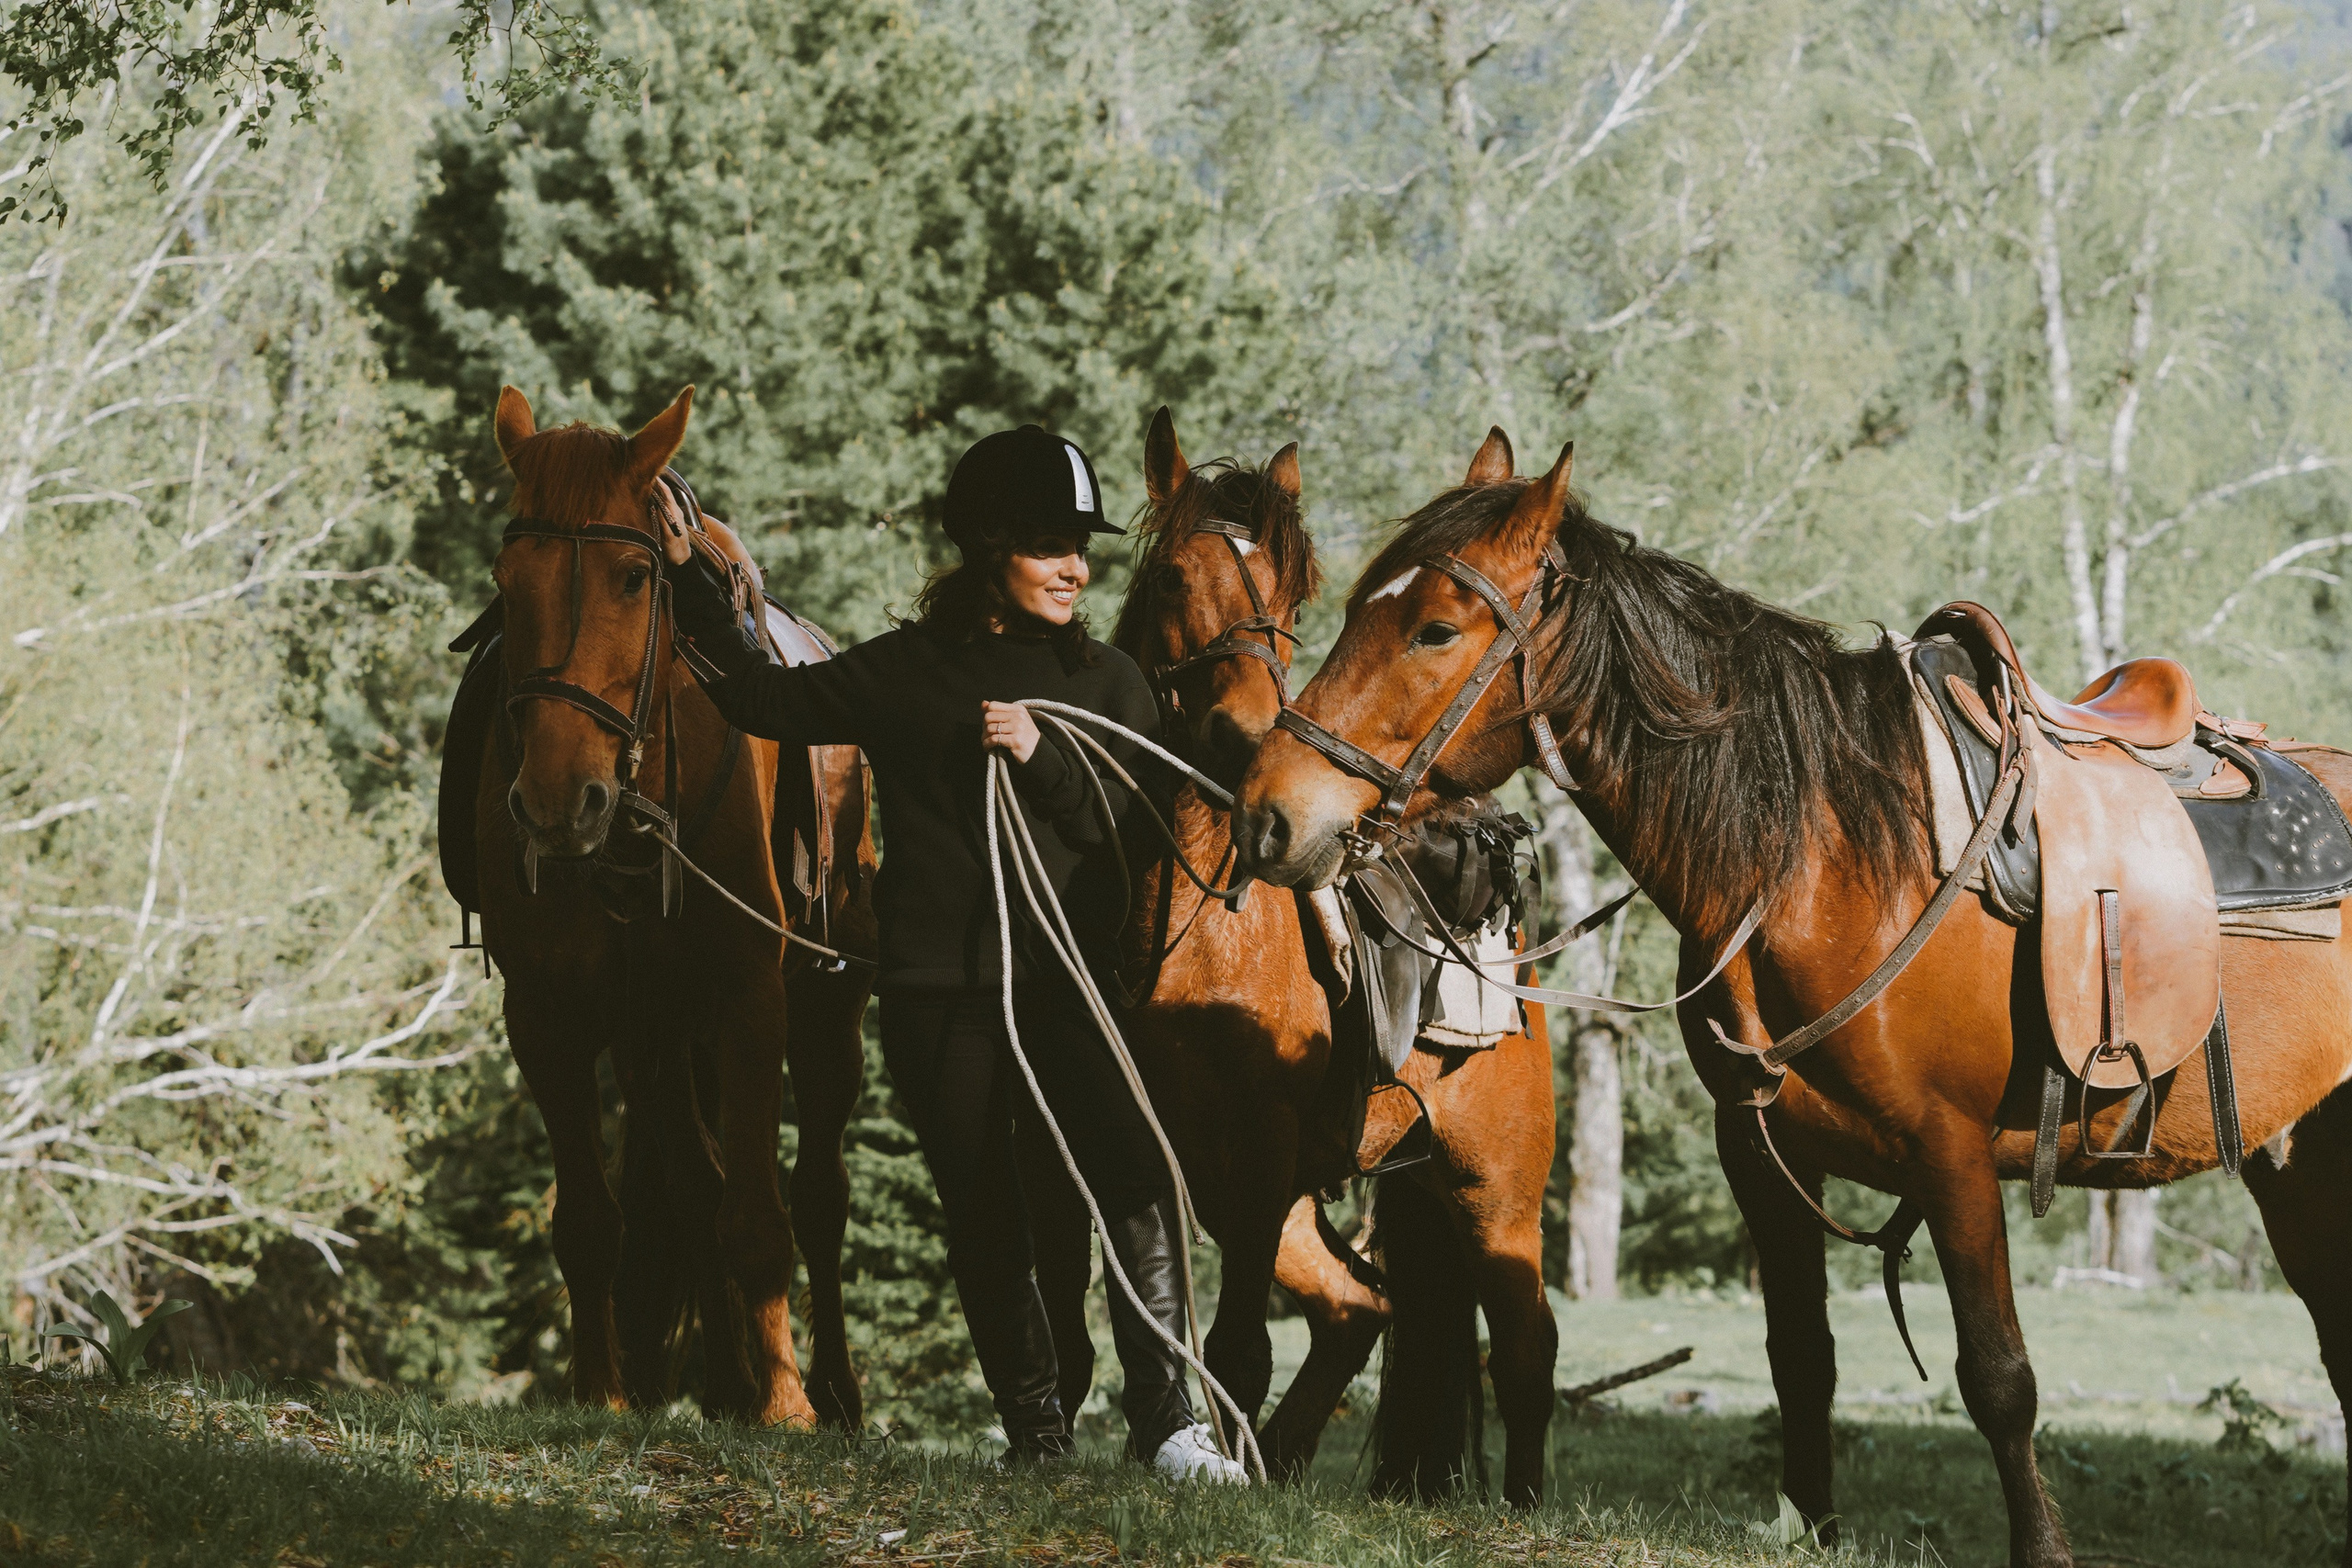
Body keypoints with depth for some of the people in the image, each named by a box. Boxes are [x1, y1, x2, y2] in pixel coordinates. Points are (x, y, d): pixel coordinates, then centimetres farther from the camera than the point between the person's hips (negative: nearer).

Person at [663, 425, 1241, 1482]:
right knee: (984, 1217, 3)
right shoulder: (906, 672, 7)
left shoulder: (1107, 683, 11)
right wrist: (695, 591, 5)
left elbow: (1136, 823, 2)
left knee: (1134, 1176, -18)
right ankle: (1034, 1430, 13)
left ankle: (1166, 1420, -19)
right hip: (940, 989, 0)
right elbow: (763, 701, 10)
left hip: (1072, 982, 0)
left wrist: (1041, 759, -12)